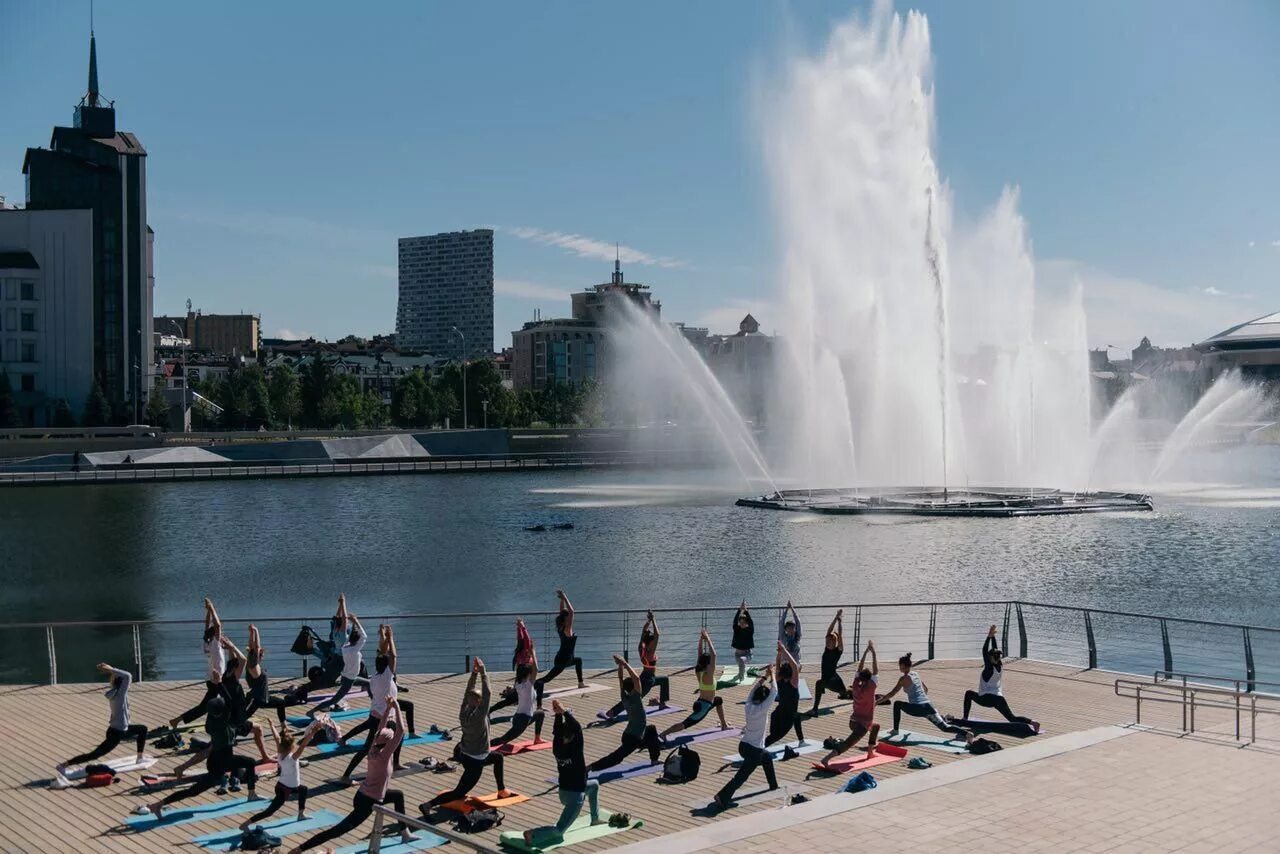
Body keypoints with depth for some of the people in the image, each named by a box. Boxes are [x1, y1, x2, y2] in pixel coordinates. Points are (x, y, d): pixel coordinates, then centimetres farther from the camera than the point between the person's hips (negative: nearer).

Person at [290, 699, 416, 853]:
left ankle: (405, 833, 35)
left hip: (363, 795, 9)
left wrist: (388, 708, 7)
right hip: (367, 802, -9)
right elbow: (400, 731, -29)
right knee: (338, 830, -9)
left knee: (399, 795, 26)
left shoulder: (373, 750, -3)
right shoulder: (384, 756, -24)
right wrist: (396, 709, -24)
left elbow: (381, 728, 9)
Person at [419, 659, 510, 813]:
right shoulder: (478, 715, -26)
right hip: (475, 762, -9)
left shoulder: (464, 712, -8)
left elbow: (468, 692, 2)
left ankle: (502, 790, 38)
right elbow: (487, 693, -28)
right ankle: (428, 805, -16)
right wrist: (482, 673, -23)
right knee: (459, 792, -4)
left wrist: (474, 673, -2)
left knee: (498, 757, 29)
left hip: (464, 754, 9)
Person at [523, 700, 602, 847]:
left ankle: (595, 819, 40)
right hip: (575, 794, -8)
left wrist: (558, 713, -4)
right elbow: (577, 727, -28)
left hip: (563, 790, 8)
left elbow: (557, 730, 4)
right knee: (559, 830, -6)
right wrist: (563, 711, -27)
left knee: (594, 785, 32)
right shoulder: (575, 748, -24)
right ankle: (532, 835, -26)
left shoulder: (557, 747, -7)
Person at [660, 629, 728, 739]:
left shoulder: (699, 672, -2)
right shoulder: (708, 674, -22)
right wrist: (707, 639, -26)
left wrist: (701, 639, 1)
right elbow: (713, 655, -30)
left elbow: (700, 653, 4)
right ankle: (664, 733, -24)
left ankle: (724, 724, 46)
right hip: (704, 706, -10)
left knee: (719, 701, 34)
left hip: (701, 701, 10)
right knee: (685, 724, -14)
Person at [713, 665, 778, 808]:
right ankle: (722, 797, -19)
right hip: (754, 750, -9)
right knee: (741, 776, -8)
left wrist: (765, 675, 10)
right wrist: (771, 674, -6)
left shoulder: (749, 705, -3)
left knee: (767, 757, 32)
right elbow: (774, 692, -16)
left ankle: (773, 784, 48)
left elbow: (754, 688, 12)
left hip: (744, 745, 9)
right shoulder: (762, 710, -20)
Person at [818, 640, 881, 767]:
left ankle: (870, 752, 36)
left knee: (876, 727, 32)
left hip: (853, 722, 8)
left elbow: (859, 670, 9)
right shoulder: (869, 688, -14)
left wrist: (865, 652, 11)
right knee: (847, 743, -17)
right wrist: (873, 653, -11)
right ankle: (826, 759, -35)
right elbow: (876, 671, -13)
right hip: (863, 724, -8)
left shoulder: (856, 686, 1)